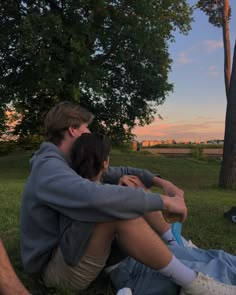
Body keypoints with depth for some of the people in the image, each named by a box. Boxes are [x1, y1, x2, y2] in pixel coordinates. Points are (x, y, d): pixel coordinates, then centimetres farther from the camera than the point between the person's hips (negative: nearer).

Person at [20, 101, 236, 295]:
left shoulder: (70, 163, 7)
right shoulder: (49, 169, -25)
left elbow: (116, 173, 12)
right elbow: (96, 197, -43)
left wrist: (160, 181, -2)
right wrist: (164, 201, -33)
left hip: (76, 252, 10)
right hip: (57, 267, -10)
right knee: (117, 208, -36)